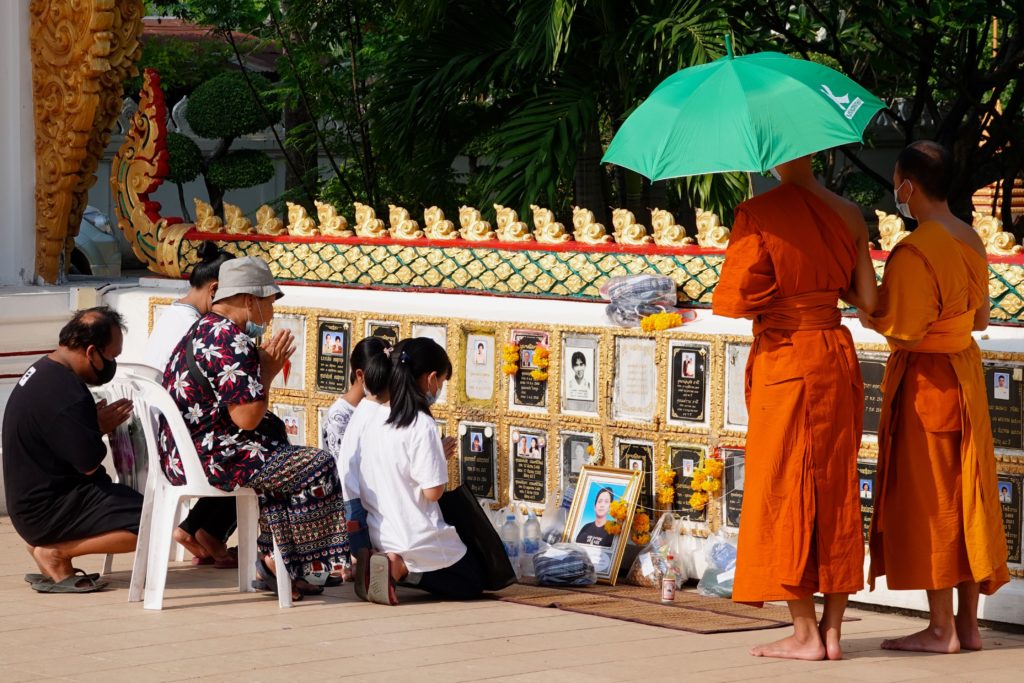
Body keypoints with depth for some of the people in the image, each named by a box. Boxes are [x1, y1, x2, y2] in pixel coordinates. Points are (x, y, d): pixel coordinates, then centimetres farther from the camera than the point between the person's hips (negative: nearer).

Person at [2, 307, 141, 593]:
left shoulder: (43, 370, 8)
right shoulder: (64, 393, -24)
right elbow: (89, 463, -20)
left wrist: (96, 423, 3)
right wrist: (101, 428, -2)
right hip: (46, 511, -10)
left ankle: (46, 546, 12)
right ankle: (55, 553, -8)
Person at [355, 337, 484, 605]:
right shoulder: (421, 425, -20)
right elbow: (433, 492, -18)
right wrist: (442, 456, -1)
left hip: (378, 533, 8)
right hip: (417, 539, -8)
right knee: (473, 582, 13)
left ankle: (395, 566, 3)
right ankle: (402, 569, -9)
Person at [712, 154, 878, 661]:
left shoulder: (757, 215, -13)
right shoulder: (848, 214, 1)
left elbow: (735, 298, -14)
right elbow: (868, 300, 3)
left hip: (782, 363, -5)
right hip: (836, 357, 5)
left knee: (783, 490, 3)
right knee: (836, 490, 10)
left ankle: (805, 634, 3)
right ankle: (832, 629, 12)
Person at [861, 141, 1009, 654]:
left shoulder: (913, 252, -20)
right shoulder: (972, 241, 6)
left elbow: (904, 330, -21)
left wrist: (868, 314, -4)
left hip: (924, 378, -8)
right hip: (966, 370, 8)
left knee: (927, 498, -2)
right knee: (965, 495, 11)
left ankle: (941, 628, 1)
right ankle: (968, 623, 15)